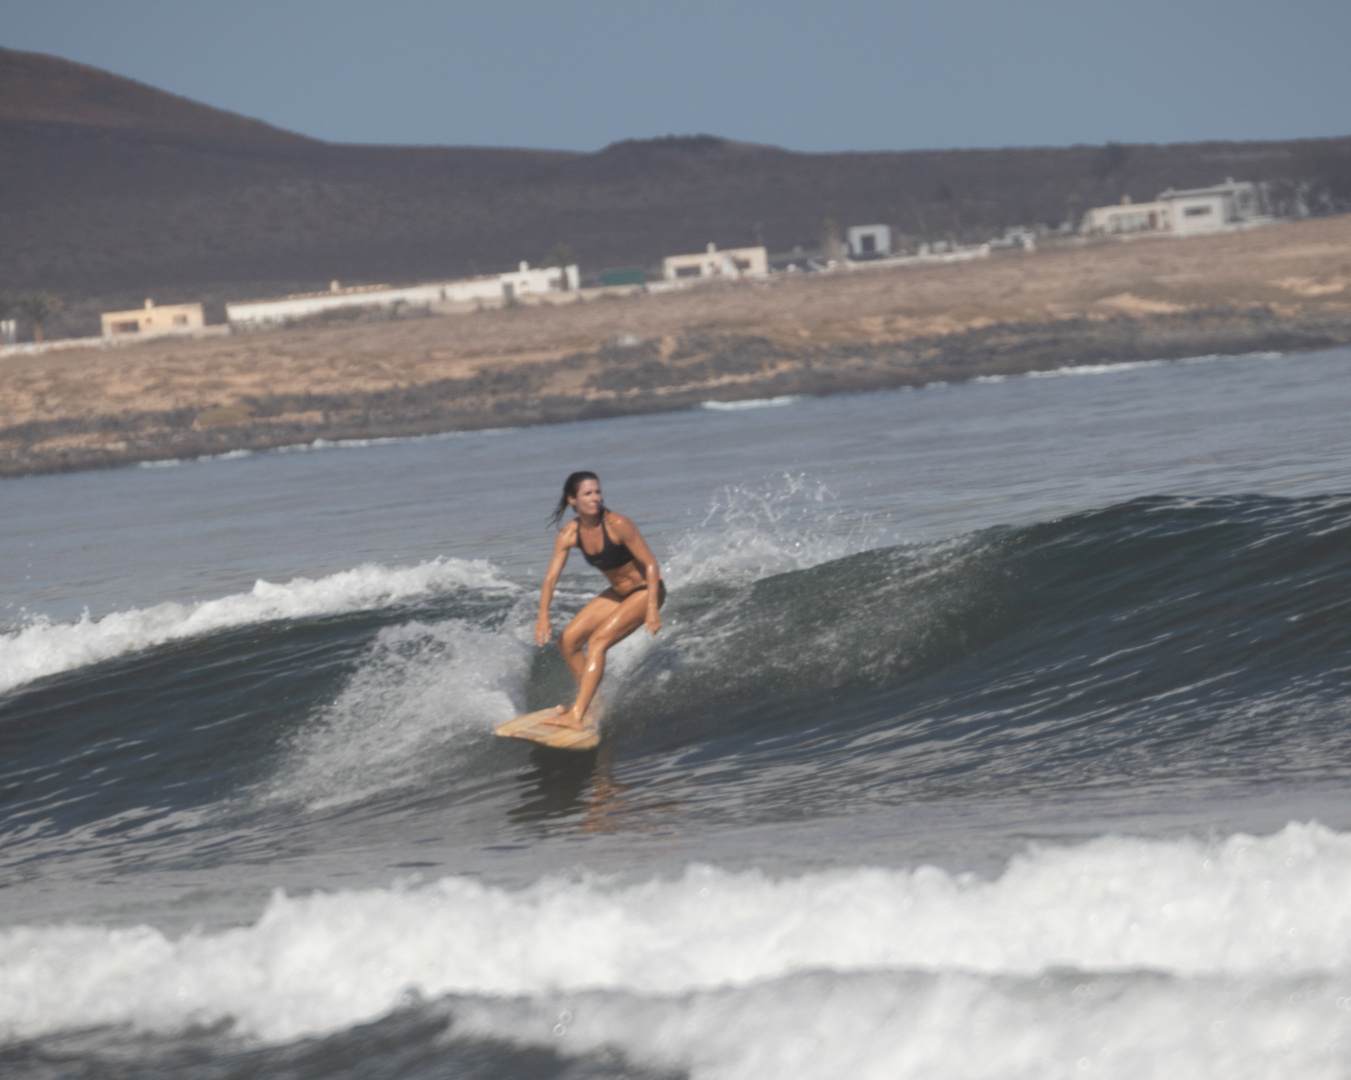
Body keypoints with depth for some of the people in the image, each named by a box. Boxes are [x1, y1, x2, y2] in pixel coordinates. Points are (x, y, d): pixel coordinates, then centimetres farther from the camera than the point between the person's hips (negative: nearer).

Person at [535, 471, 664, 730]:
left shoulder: (617, 525, -26)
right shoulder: (569, 534, -8)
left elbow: (651, 564, -21)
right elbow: (551, 577, -9)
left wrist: (653, 609, -27)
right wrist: (543, 616, -23)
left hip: (646, 590, -7)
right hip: (619, 592, 7)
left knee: (597, 642, -22)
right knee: (568, 641, 4)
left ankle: (577, 716, -26)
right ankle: (591, 702, 22)